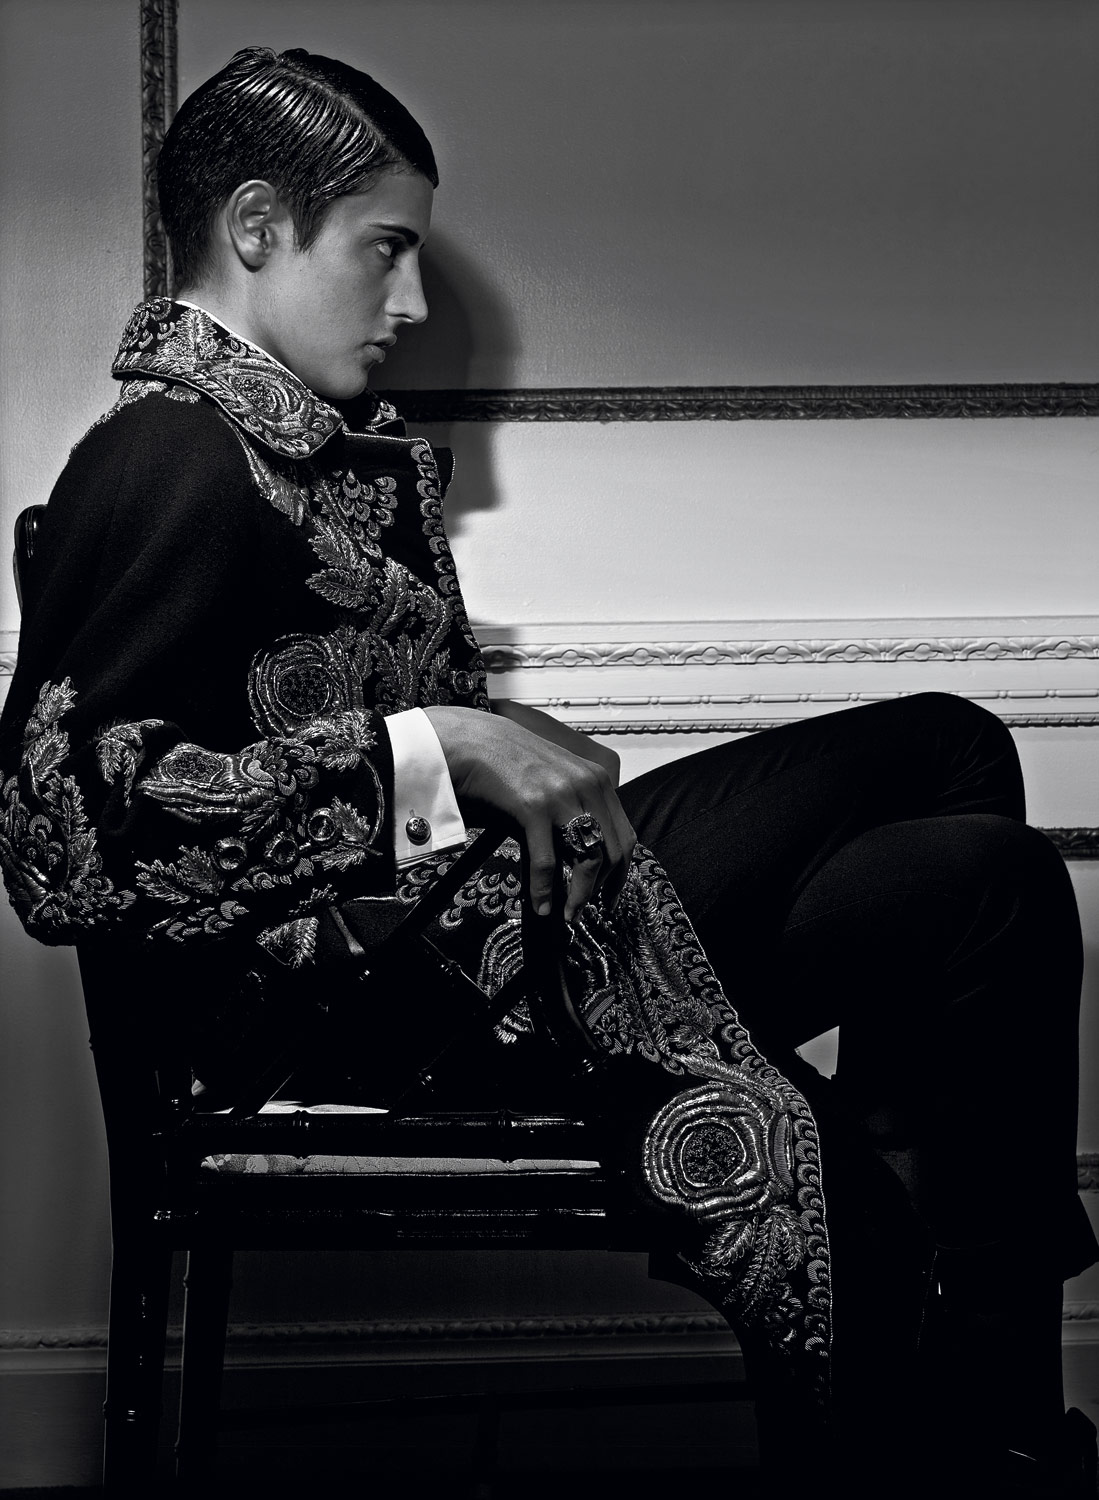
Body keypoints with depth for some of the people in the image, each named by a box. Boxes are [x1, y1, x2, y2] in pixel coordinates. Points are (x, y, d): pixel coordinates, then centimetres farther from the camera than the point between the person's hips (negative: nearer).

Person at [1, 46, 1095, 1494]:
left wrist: (520, 752, 2)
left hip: (482, 873, 11)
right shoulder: (169, 462, -17)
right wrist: (428, 755, -24)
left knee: (946, 747, 12)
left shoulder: (309, 436, 14)